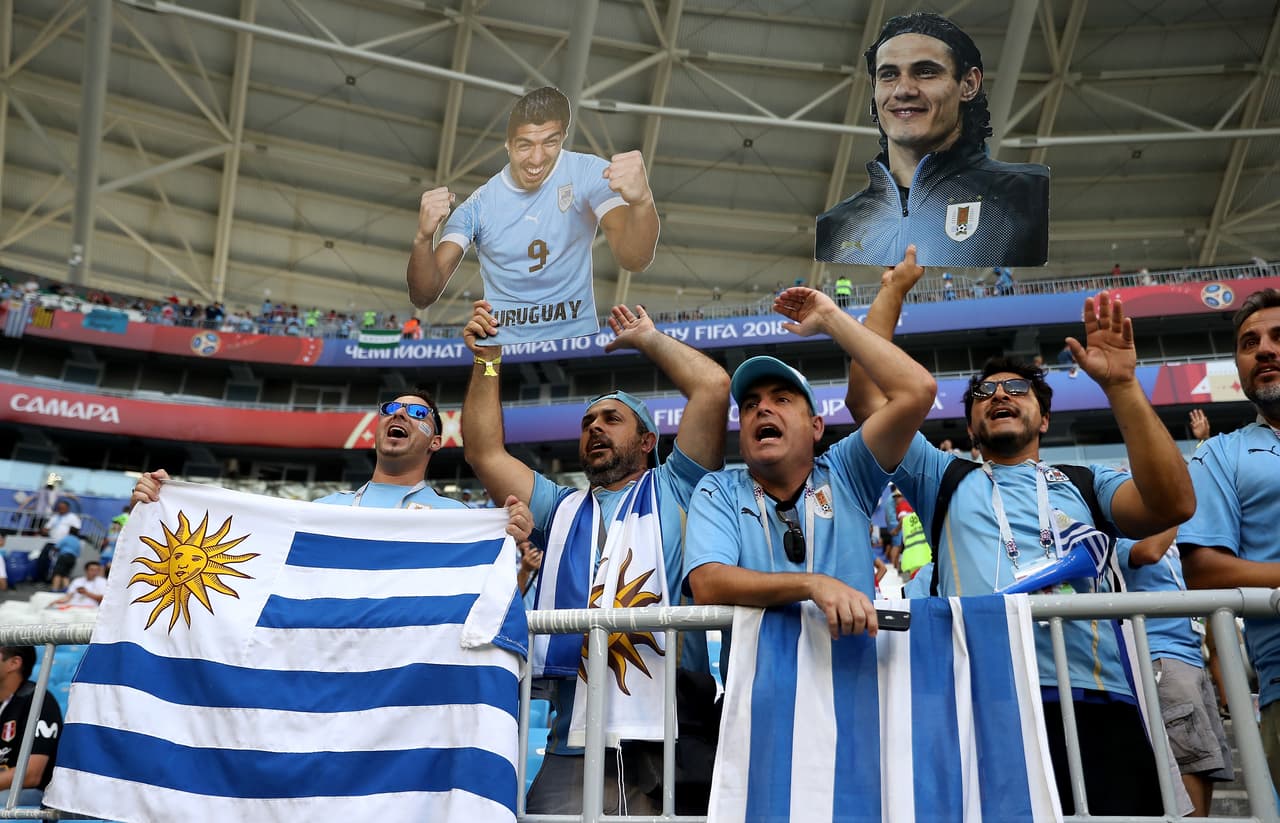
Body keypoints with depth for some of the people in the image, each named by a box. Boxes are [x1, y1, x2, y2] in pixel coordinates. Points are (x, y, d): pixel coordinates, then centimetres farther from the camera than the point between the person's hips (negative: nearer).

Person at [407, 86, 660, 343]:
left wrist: (642, 202, -40)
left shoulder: (589, 174, -5)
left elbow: (634, 260, -17)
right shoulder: (477, 206, -3)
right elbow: (423, 297, -4)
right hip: (502, 346, 1)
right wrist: (423, 238, -26)